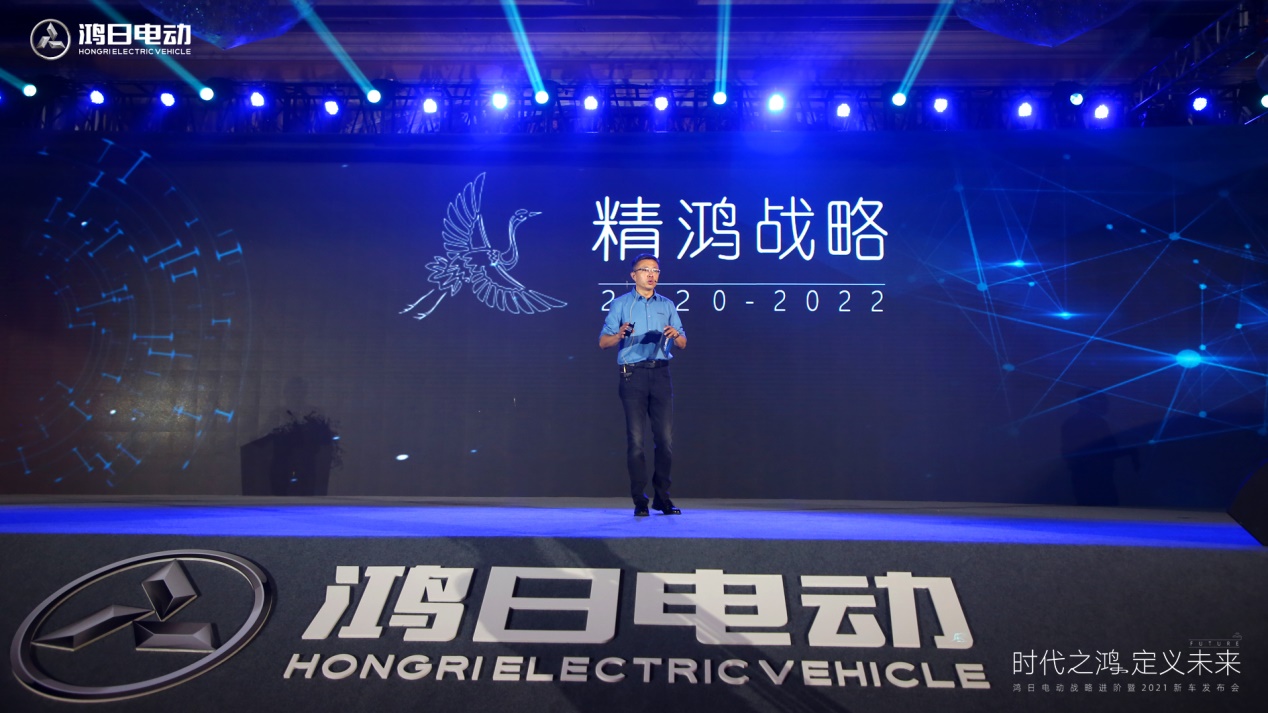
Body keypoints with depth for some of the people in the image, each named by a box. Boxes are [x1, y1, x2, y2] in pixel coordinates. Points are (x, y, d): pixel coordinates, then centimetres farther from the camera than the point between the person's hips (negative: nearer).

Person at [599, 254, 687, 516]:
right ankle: (639, 500, 5)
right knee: (635, 438, -3)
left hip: (661, 373, 2)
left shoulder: (667, 305, 16)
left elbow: (682, 344, 12)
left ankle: (662, 496, 12)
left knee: (666, 437, -1)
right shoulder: (620, 304, 8)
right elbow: (603, 342, 1)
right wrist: (620, 335, -19)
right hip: (633, 374, -2)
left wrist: (675, 335, -11)